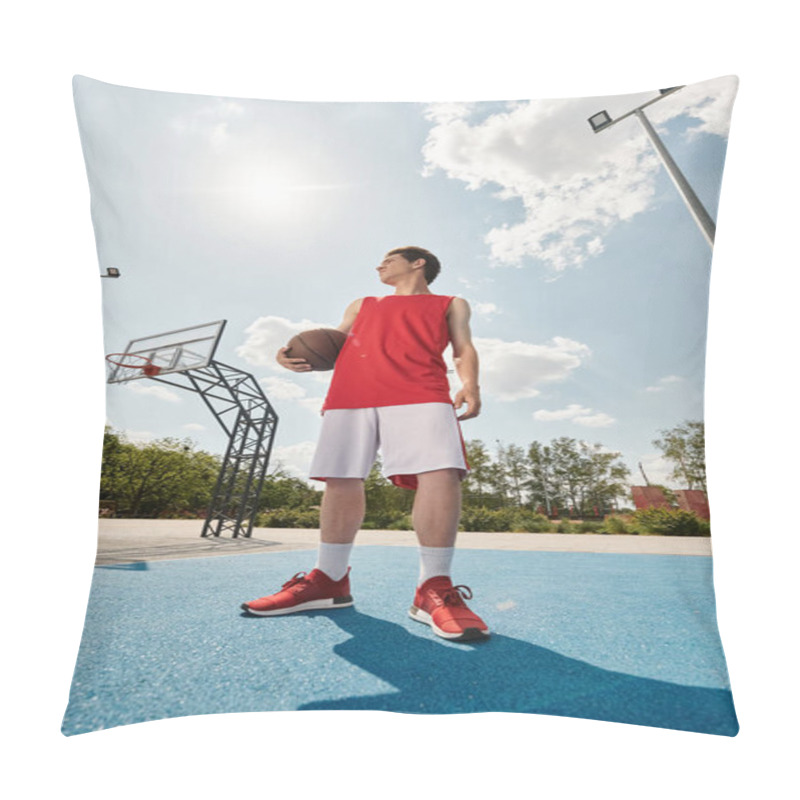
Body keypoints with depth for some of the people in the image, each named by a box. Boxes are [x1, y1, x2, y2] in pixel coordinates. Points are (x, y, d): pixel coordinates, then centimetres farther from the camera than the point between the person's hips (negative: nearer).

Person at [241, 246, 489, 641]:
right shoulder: (362, 305, 35)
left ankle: (434, 590, -12)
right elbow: (333, 346, 30)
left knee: (440, 474, -23)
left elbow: (464, 350, 14)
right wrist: (300, 358, 7)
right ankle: (329, 582, 14)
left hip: (419, 394, -3)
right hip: (350, 394, 4)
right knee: (341, 482, -1)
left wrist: (470, 385, -9)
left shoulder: (451, 304, 27)